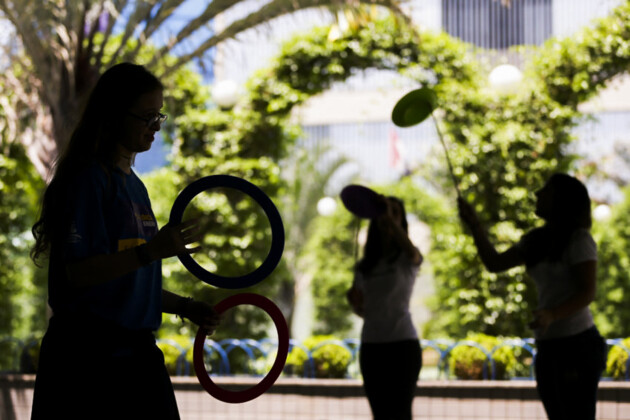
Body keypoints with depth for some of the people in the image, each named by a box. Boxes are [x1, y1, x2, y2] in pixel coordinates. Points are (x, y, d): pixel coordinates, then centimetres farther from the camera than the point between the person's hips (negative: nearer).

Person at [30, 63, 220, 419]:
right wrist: (150, 252, -27)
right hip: (87, 353, -8)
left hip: (136, 351, 9)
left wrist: (184, 307, 13)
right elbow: (76, 273, -19)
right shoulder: (88, 179, -9)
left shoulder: (134, 185, 18)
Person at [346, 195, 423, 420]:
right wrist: (354, 302, -4)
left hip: (402, 344, -5)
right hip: (371, 345, 5)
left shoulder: (407, 259, -1)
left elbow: (412, 252, -28)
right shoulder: (364, 267, 12)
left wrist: (390, 217, -40)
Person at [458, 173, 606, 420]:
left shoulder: (579, 239, -7)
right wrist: (474, 225, 6)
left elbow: (587, 293, -13)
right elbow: (494, 263, 17)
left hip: (578, 344, -8)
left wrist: (552, 314, -29)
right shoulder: (536, 240, 15)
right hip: (547, 348, 8)